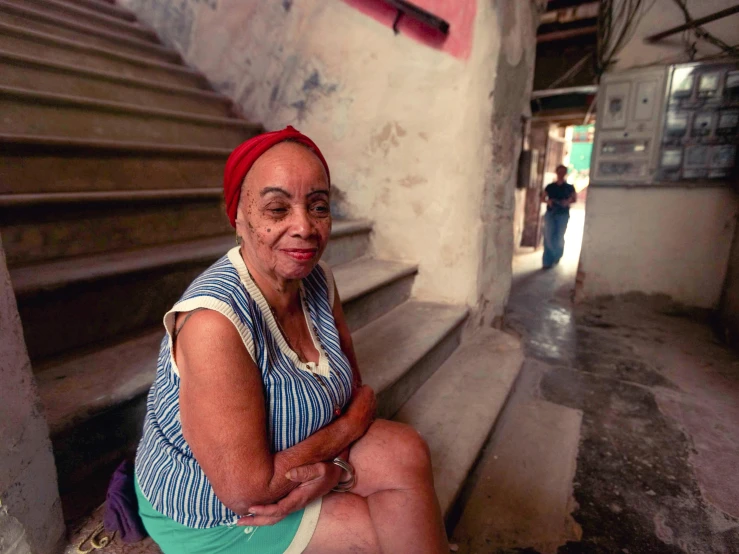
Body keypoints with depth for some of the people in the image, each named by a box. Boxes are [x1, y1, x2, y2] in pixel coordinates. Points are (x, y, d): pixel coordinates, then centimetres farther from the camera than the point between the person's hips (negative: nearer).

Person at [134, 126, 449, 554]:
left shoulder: (318, 280, -10)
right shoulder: (213, 321, -32)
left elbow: (357, 388, -3)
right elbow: (246, 491, -27)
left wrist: (330, 466, -20)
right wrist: (345, 430, -16)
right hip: (212, 516, -5)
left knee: (405, 452, -14)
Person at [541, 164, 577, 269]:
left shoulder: (569, 187, 4)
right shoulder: (550, 187, 5)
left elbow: (574, 199, 10)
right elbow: (542, 198, 11)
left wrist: (568, 202, -11)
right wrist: (548, 201, -11)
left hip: (563, 215, 0)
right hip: (550, 214, 0)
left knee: (559, 238, 2)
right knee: (549, 237, -3)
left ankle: (557, 256, 29)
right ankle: (547, 261, 3)